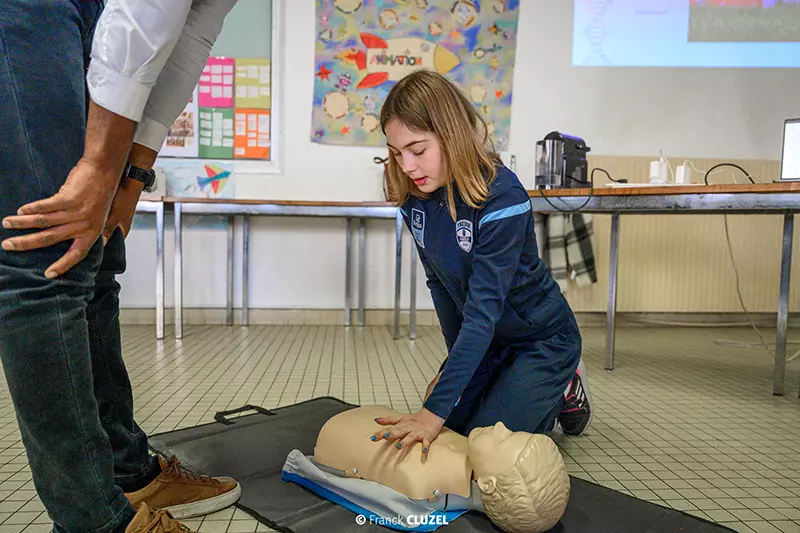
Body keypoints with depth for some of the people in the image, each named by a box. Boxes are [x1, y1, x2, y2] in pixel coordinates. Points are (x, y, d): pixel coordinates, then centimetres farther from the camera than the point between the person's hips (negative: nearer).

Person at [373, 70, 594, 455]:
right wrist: (456, 363, 0)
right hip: (482, 339, 7)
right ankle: (534, 395, 32)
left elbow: (483, 311, -36)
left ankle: (564, 392, 17)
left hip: (541, 339, -6)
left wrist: (435, 411, -39)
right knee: (453, 425, 11)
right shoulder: (414, 196, -11)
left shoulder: (502, 196, -32)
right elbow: (439, 282, 0)